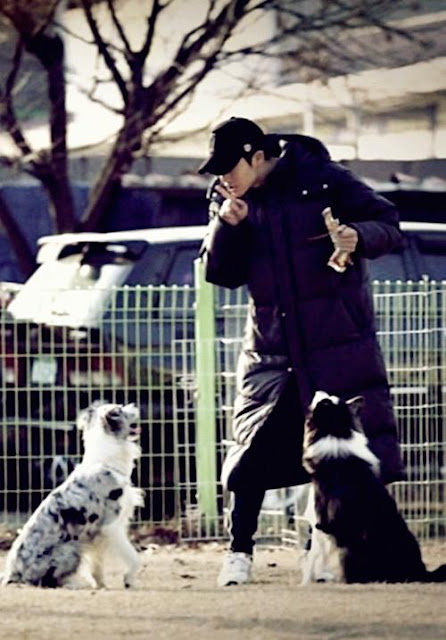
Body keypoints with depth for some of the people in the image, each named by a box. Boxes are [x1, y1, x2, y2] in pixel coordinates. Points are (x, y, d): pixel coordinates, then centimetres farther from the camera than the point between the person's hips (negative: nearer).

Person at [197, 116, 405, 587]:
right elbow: (220, 274, 8)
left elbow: (388, 225, -3)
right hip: (270, 345, 4)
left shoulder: (323, 181, -7)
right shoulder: (228, 201, 6)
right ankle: (239, 552, 7)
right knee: (252, 450, 0)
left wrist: (359, 236, -25)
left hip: (339, 342, -4)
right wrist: (227, 226, -8)